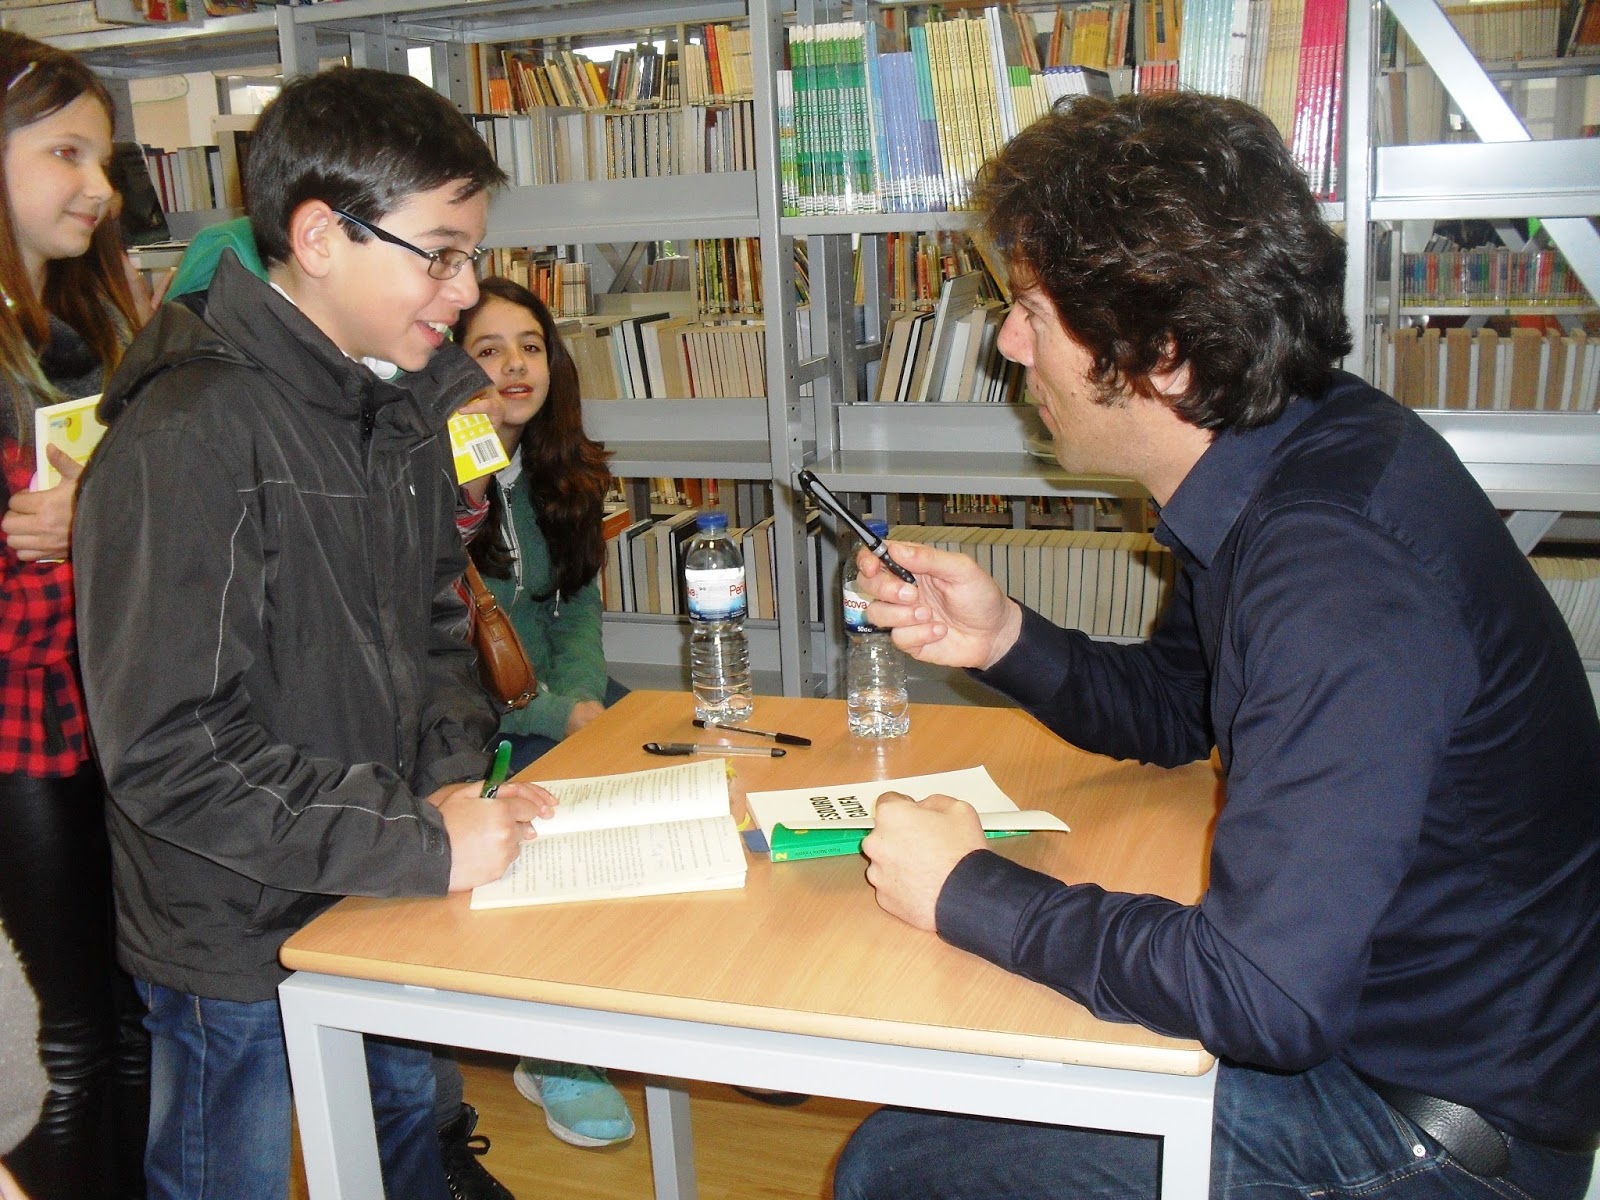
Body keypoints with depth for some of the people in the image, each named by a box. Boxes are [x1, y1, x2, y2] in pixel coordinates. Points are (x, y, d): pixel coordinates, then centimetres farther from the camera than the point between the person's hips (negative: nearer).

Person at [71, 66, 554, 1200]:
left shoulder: (403, 406, 2)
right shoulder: (188, 438, -25)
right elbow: (170, 754, -27)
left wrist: (456, 781, -5)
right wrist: (420, 843, -24)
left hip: (387, 908, 7)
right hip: (236, 950, -7)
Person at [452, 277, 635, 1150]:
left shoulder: (562, 471, 9)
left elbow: (577, 608, 11)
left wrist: (582, 698, -8)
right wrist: (556, 718, -20)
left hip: (552, 701, 7)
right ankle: (552, 1058, -8)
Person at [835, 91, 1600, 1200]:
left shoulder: (1342, 582, -33)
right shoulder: (1287, 464, -2)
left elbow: (1270, 1001, -37)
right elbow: (1173, 713, 12)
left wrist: (969, 891, -24)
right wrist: (1006, 639, -7)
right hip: (1350, 995, 9)